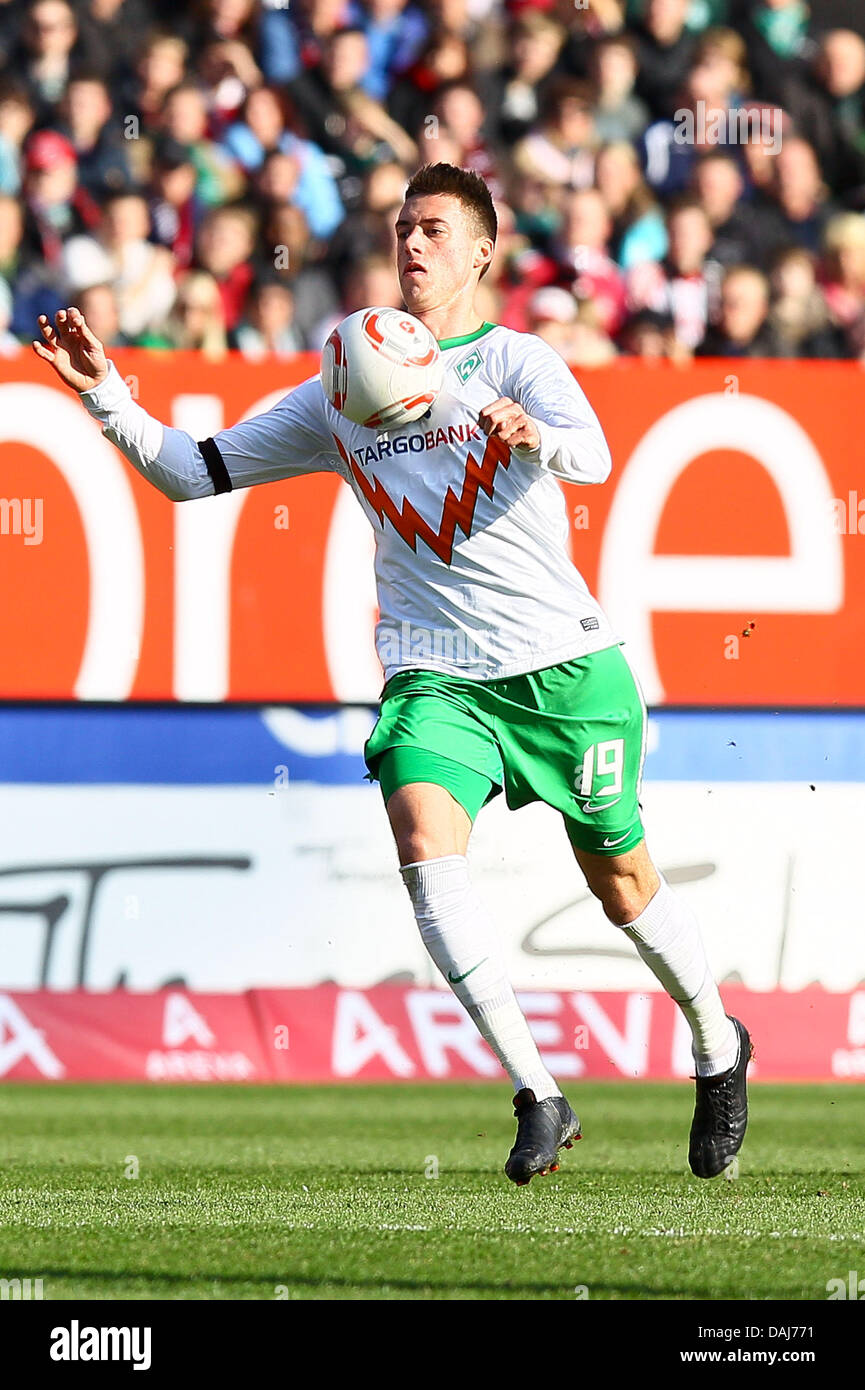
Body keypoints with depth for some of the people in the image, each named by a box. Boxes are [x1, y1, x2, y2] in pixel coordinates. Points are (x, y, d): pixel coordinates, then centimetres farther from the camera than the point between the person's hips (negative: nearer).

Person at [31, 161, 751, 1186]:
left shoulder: (516, 362, -2)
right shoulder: (340, 399, 10)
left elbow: (593, 460, -22)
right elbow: (195, 472, 13)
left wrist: (534, 436, -44)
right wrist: (106, 397, -2)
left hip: (567, 667, -2)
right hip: (435, 674, 2)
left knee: (620, 882, 9)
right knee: (423, 835, -26)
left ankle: (718, 1048, 39)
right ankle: (538, 1099, -24)